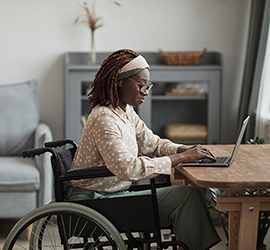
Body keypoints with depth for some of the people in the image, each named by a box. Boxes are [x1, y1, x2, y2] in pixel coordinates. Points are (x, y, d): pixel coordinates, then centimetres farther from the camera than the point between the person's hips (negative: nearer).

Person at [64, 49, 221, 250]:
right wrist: (181, 158, -30)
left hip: (114, 192, 9)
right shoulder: (104, 119, -22)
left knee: (189, 193, -2)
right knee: (186, 196, -13)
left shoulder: (126, 112, 8)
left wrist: (187, 150, -5)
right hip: (96, 202, -9)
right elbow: (127, 169, -32)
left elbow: (152, 143, 16)